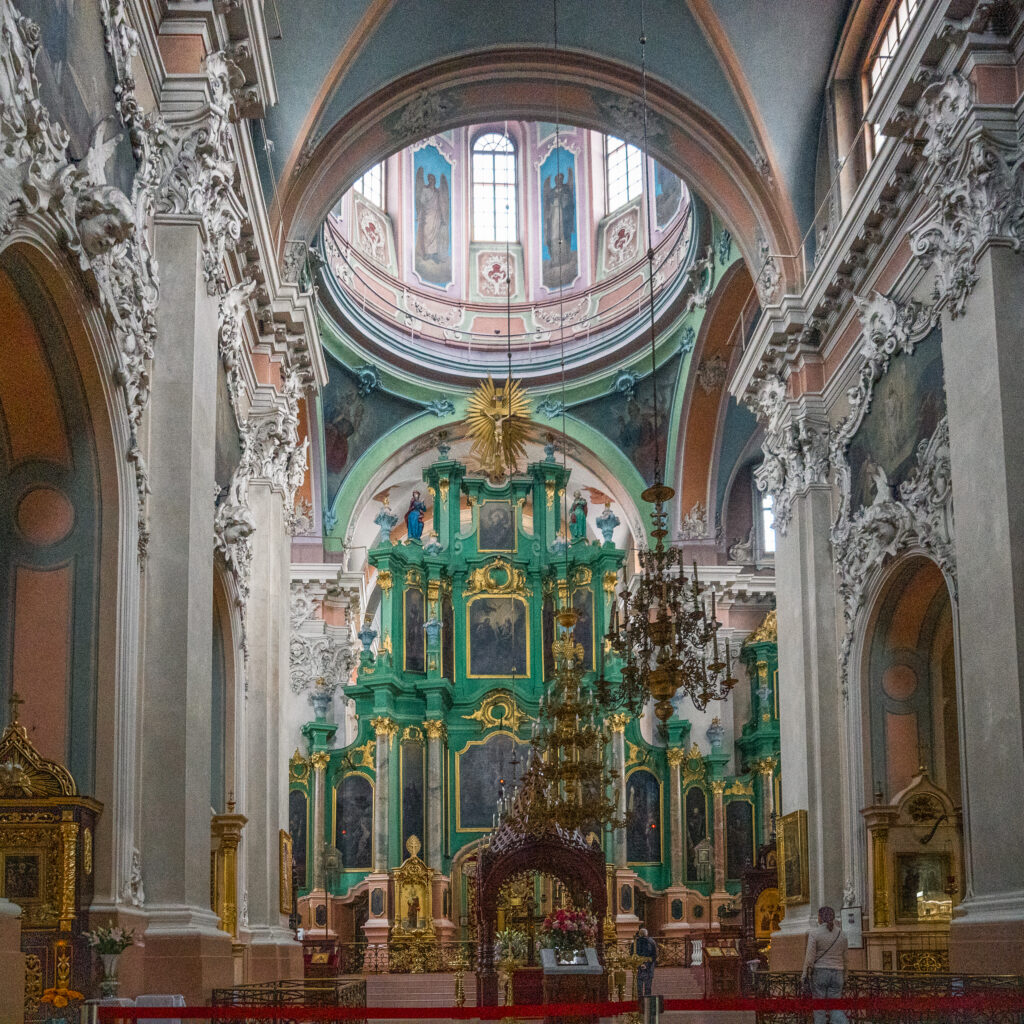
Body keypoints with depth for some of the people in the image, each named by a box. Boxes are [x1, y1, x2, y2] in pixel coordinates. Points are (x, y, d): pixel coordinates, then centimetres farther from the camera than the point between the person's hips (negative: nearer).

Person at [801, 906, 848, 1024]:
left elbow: (810, 958, -12)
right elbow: (844, 958, 11)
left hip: (819, 973, -3)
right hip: (836, 974, 4)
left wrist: (805, 975, -3)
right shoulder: (841, 934, 5)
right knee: (834, 1007, 4)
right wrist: (842, 975, 21)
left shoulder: (814, 934, -9)